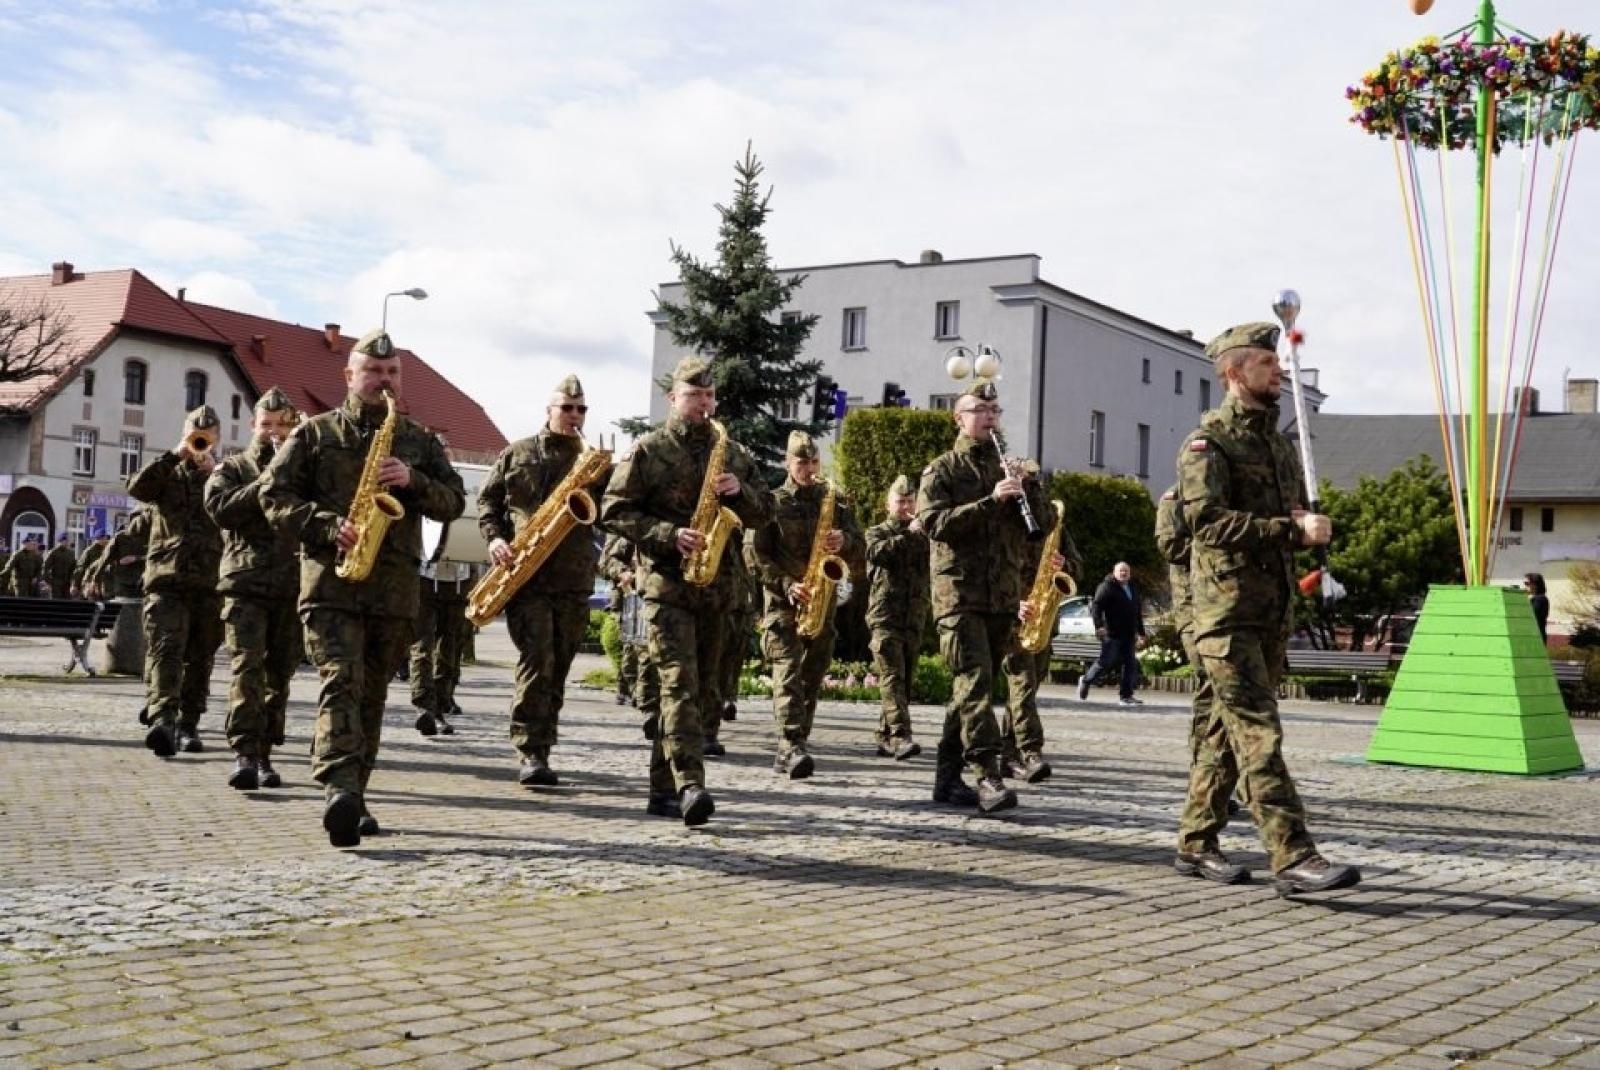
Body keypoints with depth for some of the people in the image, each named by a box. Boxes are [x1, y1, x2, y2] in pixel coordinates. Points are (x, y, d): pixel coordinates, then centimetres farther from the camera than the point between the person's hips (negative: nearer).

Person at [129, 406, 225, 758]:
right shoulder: (168, 473, 13)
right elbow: (137, 487, -8)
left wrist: (215, 471, -8)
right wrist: (174, 455, -9)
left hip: (211, 581, 2)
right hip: (167, 577, -2)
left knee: (200, 657, 7)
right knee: (165, 649, -17)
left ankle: (188, 724, 16)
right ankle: (162, 719, -30)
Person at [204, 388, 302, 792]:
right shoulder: (232, 468, 13)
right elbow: (220, 509, -6)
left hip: (293, 586, 3)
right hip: (246, 583, -2)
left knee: (280, 675, 4)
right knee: (247, 668, -15)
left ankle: (264, 754, 11)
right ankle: (244, 753, -19)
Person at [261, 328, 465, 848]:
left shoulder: (420, 440, 17)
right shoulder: (314, 433, 9)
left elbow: (454, 501, 10)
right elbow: (274, 493, 3)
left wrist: (413, 482, -9)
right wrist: (330, 526, -12)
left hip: (395, 586, 3)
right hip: (330, 579, -3)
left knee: (371, 693, 8)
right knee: (341, 680, -18)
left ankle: (352, 796, 16)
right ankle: (340, 789, -30)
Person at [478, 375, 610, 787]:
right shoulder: (516, 454, 10)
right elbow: (487, 500, 12)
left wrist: (598, 483, -11)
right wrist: (495, 537, -5)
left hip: (573, 578, 3)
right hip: (525, 574, -3)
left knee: (557, 667, 6)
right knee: (537, 659, -15)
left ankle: (539, 752, 15)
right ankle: (531, 754, -15)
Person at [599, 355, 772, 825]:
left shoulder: (733, 452, 14)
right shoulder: (648, 450, 0)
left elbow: (762, 513, 17)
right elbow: (615, 510, -4)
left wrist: (738, 492, -5)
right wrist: (669, 535, -16)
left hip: (717, 588, 6)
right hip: (667, 582, -5)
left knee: (701, 691, 7)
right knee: (680, 683, -17)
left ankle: (664, 789, 16)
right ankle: (690, 785, -26)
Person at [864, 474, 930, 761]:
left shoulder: (923, 535, 19)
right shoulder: (877, 532, 10)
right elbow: (877, 552, -12)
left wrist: (926, 535, -8)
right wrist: (907, 536, -15)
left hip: (915, 616, 4)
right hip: (885, 615, -4)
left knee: (903, 679, 6)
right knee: (892, 676, -16)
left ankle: (885, 738, 15)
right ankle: (900, 737, -27)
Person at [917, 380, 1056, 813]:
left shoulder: (1009, 468, 18)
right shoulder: (943, 469, 3)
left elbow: (1041, 523, 12)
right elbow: (934, 523, -12)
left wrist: (1026, 487, -7)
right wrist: (990, 500, -20)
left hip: (1004, 595, 5)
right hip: (959, 592, -5)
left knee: (972, 686, 8)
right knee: (974, 681, -17)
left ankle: (948, 776, 15)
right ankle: (989, 776, -24)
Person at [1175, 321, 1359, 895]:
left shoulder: (1278, 443, 19)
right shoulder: (1207, 440, -6)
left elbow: (1299, 517, 22)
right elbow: (1208, 520, -19)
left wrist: (1310, 526, -3)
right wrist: (1292, 530, -21)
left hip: (1274, 610, 8)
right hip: (1227, 610, -8)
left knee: (1227, 730, 11)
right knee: (1259, 732, -12)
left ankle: (1195, 844, 19)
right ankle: (1292, 857, -15)